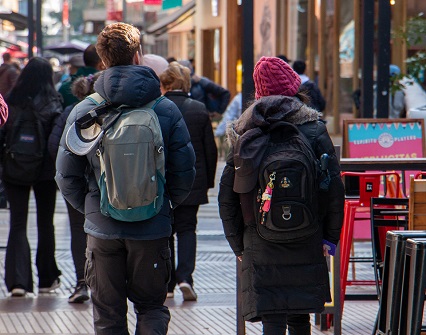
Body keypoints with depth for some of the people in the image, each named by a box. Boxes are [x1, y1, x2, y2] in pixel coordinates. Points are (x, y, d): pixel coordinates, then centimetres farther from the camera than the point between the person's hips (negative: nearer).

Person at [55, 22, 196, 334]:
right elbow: (185, 171, -3)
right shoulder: (166, 109, -6)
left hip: (103, 228, 0)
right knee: (152, 306, 15)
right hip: (152, 227, 0)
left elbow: (66, 176, -1)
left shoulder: (83, 111, -5)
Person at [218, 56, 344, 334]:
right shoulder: (313, 129, -2)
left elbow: (227, 194, 4)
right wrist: (330, 237, 2)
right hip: (306, 244, 0)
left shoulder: (244, 134, 3)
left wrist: (238, 243, 12)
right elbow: (334, 188, -6)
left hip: (260, 246, 0)